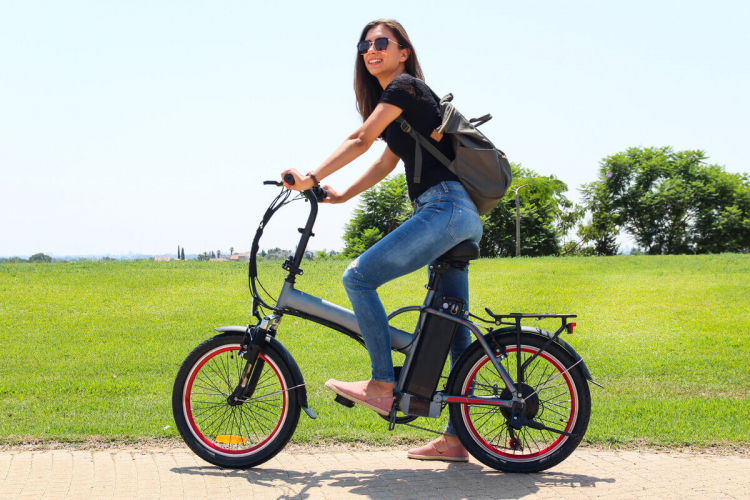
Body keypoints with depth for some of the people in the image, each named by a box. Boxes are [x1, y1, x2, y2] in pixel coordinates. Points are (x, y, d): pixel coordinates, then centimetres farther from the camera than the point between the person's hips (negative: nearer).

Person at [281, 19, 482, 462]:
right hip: (462, 216, 10)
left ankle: (384, 385, -9)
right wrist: (341, 195, 18)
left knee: (359, 276, -13)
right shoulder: (401, 100, 25)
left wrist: (312, 177, -12)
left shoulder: (404, 86, -4)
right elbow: (386, 162, 26)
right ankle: (456, 438, 11)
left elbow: (361, 140, -12)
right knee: (454, 326, 8)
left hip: (444, 208, -10)